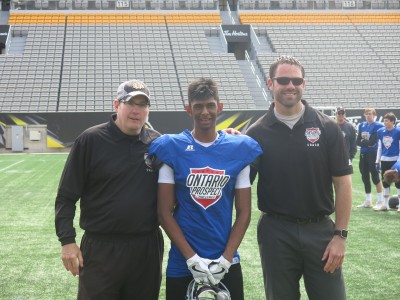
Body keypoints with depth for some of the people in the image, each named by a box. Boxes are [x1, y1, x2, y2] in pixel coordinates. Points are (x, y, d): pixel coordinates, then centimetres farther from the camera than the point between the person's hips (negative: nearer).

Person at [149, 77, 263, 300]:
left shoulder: (240, 149, 0)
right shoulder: (171, 147, -4)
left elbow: (244, 212, 1)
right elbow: (165, 212, -4)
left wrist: (225, 259, -8)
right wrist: (192, 258, -11)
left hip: (227, 265, 1)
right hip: (182, 264, -1)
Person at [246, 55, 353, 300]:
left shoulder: (327, 128, -2)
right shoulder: (257, 133, -1)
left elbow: (342, 182, -2)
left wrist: (341, 234, -6)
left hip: (321, 229, 0)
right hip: (276, 232, 0)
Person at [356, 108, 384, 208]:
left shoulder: (378, 126, -8)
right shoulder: (362, 125, 10)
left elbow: (372, 142, -16)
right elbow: (358, 141, 3)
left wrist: (363, 141, -4)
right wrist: (367, 143, -12)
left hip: (373, 153, -6)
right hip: (363, 154, 6)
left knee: (375, 177, -5)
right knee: (365, 177, 11)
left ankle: (380, 201, 2)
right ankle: (368, 201, 20)